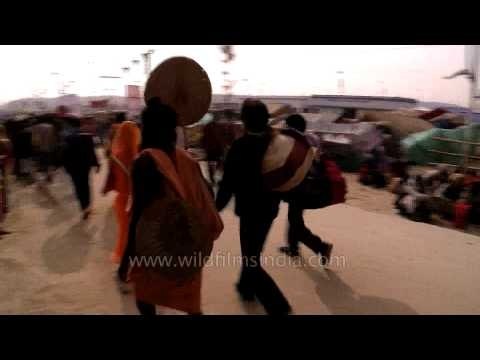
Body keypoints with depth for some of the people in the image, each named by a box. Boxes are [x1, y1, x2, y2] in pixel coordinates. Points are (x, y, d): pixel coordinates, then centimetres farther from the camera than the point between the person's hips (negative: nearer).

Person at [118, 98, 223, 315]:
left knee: (144, 296, 20)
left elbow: (139, 212, -20)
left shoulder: (145, 160, -17)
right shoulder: (186, 159, -1)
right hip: (187, 245, 5)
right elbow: (202, 201, 2)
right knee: (189, 302, 21)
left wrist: (126, 258, -14)